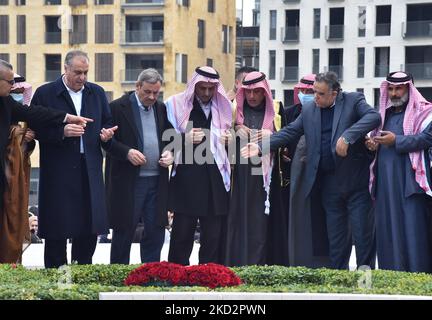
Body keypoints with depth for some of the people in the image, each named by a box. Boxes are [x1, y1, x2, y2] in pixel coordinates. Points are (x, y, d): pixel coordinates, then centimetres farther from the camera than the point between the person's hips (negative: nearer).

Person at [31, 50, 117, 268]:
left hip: (90, 172, 4)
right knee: (57, 233, -1)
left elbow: (107, 123, 19)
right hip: (58, 173, -4)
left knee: (89, 230, 7)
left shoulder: (97, 93, 12)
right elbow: (36, 129, -5)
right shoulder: (45, 93, -2)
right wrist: (62, 132, -19)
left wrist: (106, 134, -3)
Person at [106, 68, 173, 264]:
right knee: (124, 232, 2)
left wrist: (170, 153, -1)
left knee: (155, 232, 6)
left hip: (157, 181, 5)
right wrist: (127, 152, -19)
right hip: (127, 181, -5)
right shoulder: (118, 107, -4)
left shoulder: (162, 109, 12)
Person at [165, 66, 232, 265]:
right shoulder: (176, 104, 2)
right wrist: (185, 139, -16)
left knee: (213, 238, 3)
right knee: (182, 236, 0)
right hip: (186, 181, -3)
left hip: (215, 183, 3)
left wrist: (229, 140, 2)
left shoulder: (223, 107, 13)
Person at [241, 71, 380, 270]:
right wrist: (261, 147, -1)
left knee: (362, 232, -2)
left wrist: (347, 136, -28)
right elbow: (289, 132, 11)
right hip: (329, 183, 5)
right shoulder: (309, 109, 11)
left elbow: (374, 117, -18)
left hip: (356, 180, -4)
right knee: (336, 237, 9)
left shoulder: (353, 101, -3)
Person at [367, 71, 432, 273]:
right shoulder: (384, 113, 20)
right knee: (387, 229, 5)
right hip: (385, 181, 6)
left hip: (409, 179, -6)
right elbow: (376, 139, 30)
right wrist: (372, 144, 6)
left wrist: (396, 141, -16)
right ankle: (390, 271, 8)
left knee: (412, 226, -9)